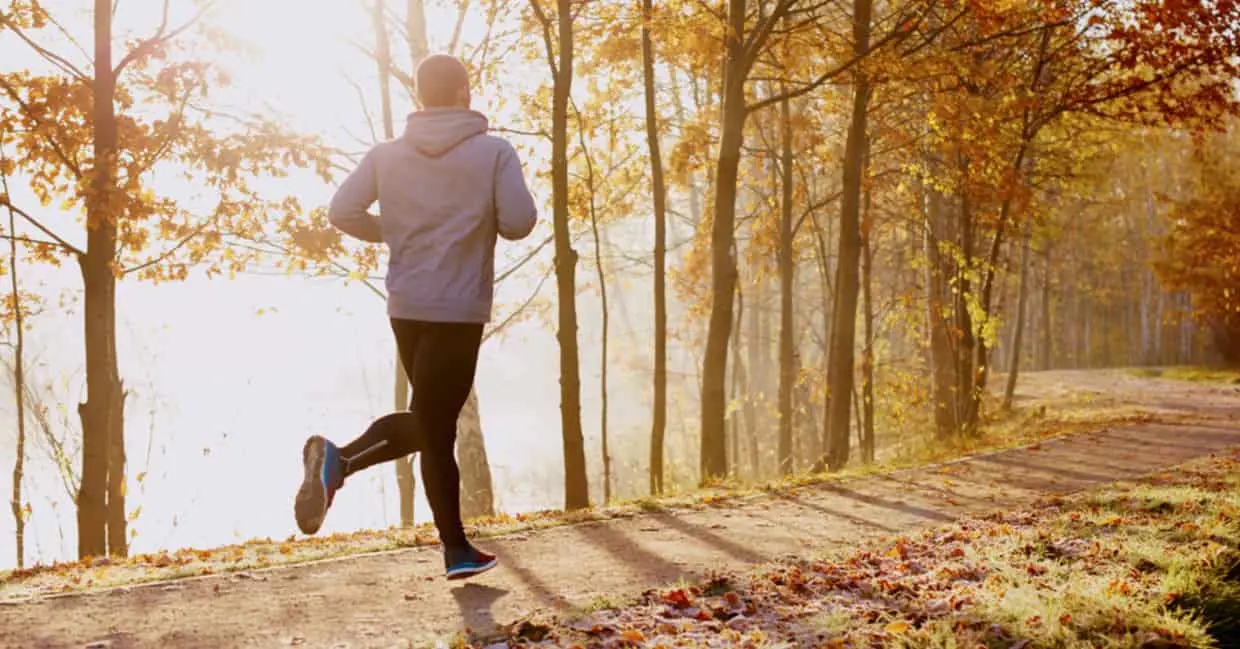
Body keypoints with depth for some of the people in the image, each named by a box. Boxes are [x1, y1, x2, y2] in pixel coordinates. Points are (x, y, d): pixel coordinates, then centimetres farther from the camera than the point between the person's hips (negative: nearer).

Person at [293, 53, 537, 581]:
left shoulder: (387, 155, 5)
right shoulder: (494, 152, -5)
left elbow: (342, 211, -4)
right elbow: (519, 223, -11)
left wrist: (394, 234, 13)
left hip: (405, 308, 5)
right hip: (459, 310, -5)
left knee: (431, 423, 16)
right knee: (433, 427, 1)